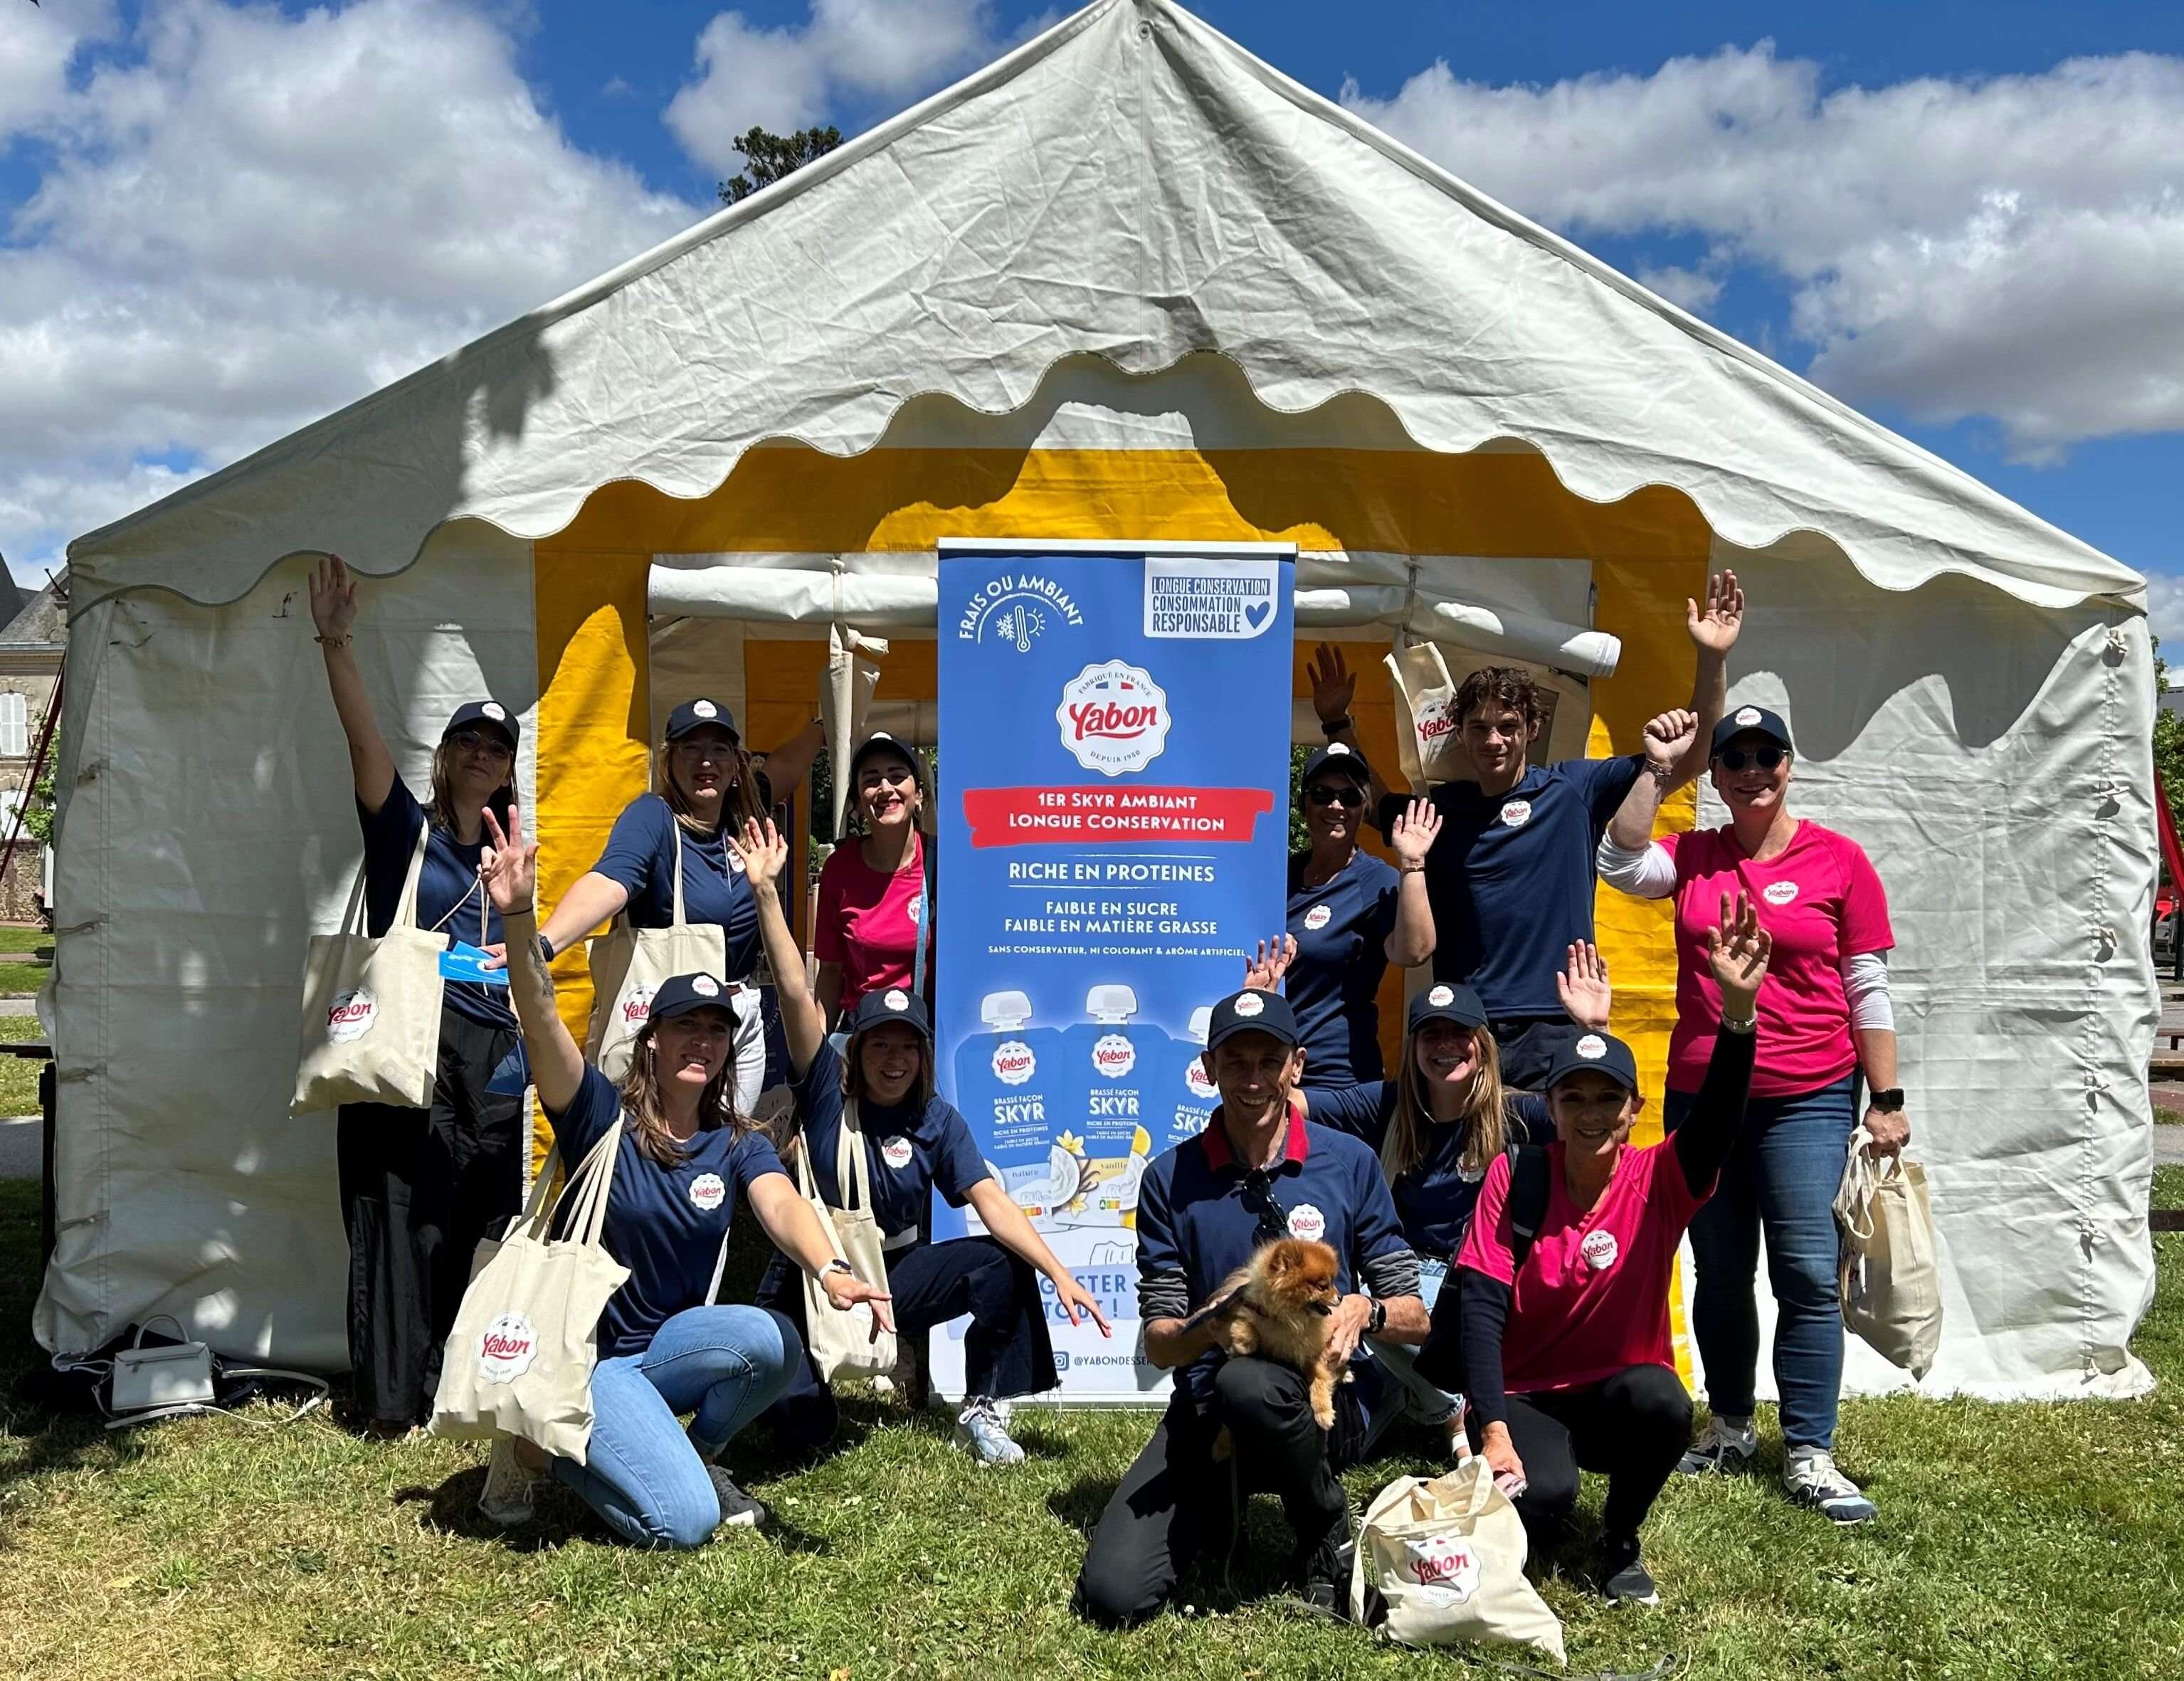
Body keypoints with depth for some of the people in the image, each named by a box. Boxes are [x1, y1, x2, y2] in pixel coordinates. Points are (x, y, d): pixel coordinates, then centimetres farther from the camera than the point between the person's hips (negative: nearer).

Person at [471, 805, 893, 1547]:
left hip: (674, 1347, 4)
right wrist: (519, 917, -43)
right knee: (685, 1522, -23)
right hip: (585, 1354, -4)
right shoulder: (603, 1117, -9)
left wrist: (830, 1271, -44)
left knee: (772, 1340, -29)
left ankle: (698, 1454, 2)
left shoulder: (738, 1144, 0)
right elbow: (542, 1022, -26)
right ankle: (546, 1440, 4)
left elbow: (781, 1205, -21)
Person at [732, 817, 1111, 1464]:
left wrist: (1060, 1274, -27)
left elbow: (992, 1202, -14)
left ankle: (981, 1411, -2)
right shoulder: (827, 1089, -10)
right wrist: (765, 891, -30)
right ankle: (806, 1370, 18)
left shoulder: (937, 1121, -4)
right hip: (810, 1280, -2)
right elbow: (796, 994, -21)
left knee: (1005, 1266, -20)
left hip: (895, 1275, 2)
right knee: (801, 1425, -21)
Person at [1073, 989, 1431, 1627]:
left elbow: (1416, 1321, 3)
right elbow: (1159, 1346, 0)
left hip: (1331, 1397, -1)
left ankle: (1331, 1535, -5)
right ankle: (1221, 1508, 16)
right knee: (1111, 1596, -17)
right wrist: (1208, 1325, -23)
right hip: (1208, 1409, 1)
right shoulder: (1170, 1180, 1)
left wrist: (1365, 1310, -20)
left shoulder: (1350, 1163, 0)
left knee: (1248, 1383, -38)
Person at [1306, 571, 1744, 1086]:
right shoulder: (1439, 808, 12)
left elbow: (1687, 759, 4)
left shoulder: (1573, 789, 4)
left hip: (1555, 1034, -2)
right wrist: (1338, 723, 22)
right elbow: (1373, 802, 31)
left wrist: (1711, 659, -5)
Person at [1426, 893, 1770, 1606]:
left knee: (1661, 1401, -33)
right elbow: (1480, 1307, -14)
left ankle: (1622, 1541, -3)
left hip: (1619, 1393, 2)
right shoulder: (1515, 1178, -9)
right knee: (1541, 1496, -33)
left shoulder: (1659, 1183, -8)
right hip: (1526, 1398, -2)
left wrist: (1737, 1011, -45)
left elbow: (1717, 1123, -29)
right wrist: (1495, 1431, -25)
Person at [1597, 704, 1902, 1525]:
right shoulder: (1692, 857, 6)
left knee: (1807, 1274, -5)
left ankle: (1809, 1455, 4)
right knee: (1720, 1274, 12)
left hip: (1808, 1100, -3)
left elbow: (1868, 992, -2)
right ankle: (1730, 1429, 27)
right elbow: (1620, 862, -13)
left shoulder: (1839, 861, -3)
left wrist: (1887, 1101, -4)